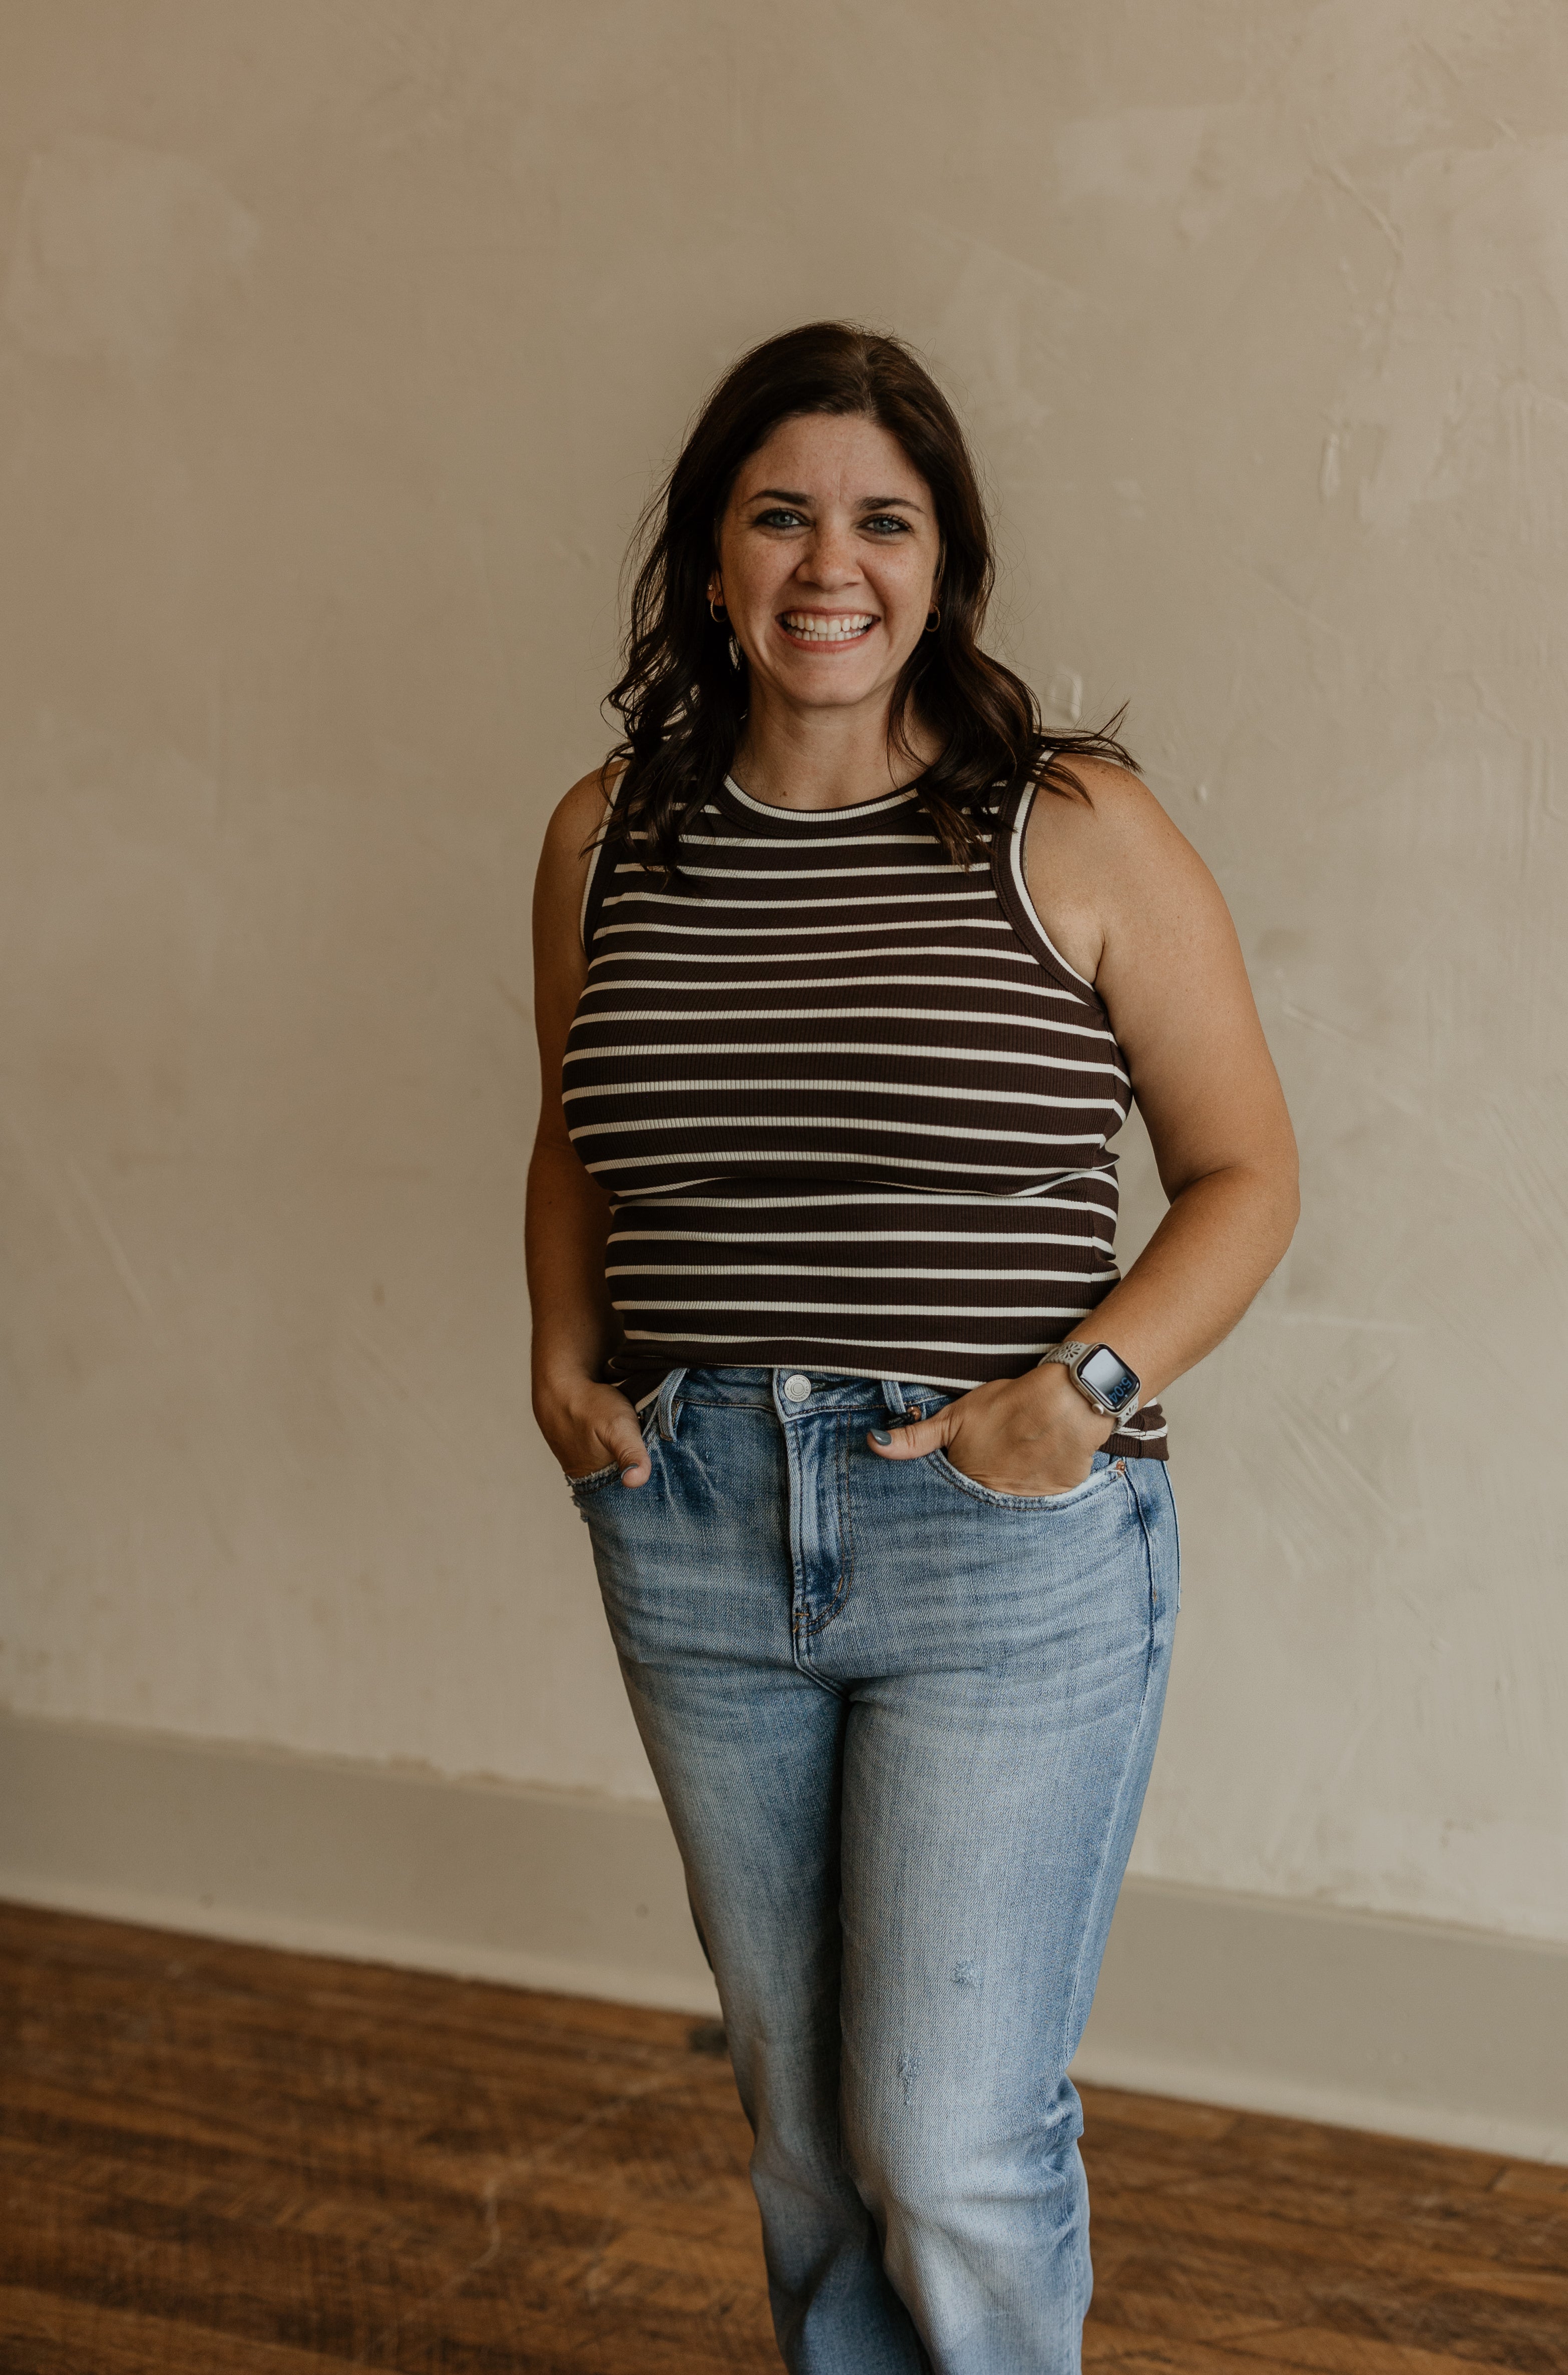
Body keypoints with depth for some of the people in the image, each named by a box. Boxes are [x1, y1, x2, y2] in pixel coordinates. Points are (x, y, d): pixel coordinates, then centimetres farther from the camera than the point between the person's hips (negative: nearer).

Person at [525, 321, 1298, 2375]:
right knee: (801, 2111, 17)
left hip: (1009, 1548, -4)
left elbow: (1247, 1171, -1)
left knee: (955, 2145, -2)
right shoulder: (609, 837, 5)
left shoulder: (1075, 833, -6)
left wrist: (1085, 1387, -15)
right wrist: (565, 1352, 3)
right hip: (692, 1533, 4)